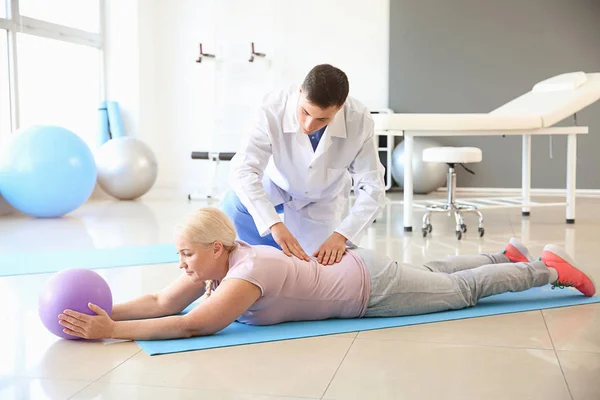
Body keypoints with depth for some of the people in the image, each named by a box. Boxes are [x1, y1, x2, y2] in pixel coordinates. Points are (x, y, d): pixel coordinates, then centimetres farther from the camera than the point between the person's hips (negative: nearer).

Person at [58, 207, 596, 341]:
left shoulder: (248, 273, -34)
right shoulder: (215, 263, -10)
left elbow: (196, 325, -43)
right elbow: (161, 303, -9)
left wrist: (113, 331, -41)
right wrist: (104, 310, -20)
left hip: (372, 286, -7)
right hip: (355, 271, 7)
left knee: (465, 289, 11)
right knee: (436, 275, 27)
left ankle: (548, 267, 29)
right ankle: (509, 256, 47)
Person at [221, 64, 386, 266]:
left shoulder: (359, 121, -32)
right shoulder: (273, 109, -36)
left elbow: (372, 189, -26)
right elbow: (243, 170, -40)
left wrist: (341, 235, -40)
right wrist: (275, 224, -53)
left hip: (321, 200, 1)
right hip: (275, 186, -1)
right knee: (233, 206, -28)